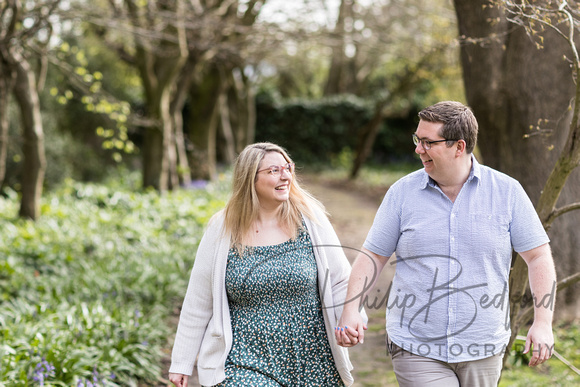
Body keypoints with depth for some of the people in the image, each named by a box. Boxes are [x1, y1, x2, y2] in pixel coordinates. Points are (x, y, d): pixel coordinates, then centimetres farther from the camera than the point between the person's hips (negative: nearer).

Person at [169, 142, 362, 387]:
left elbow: (340, 281, 3)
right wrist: (181, 362, 6)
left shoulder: (310, 220, -1)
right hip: (245, 365, -1)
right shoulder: (222, 231, -2)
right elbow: (198, 304, 4)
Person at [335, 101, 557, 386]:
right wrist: (350, 310, -10)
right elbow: (372, 256, 4)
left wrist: (543, 323, -7)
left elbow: (538, 257, 1)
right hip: (416, 349, 0)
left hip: (482, 351, 1)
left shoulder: (507, 192, -1)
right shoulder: (402, 192, 1)